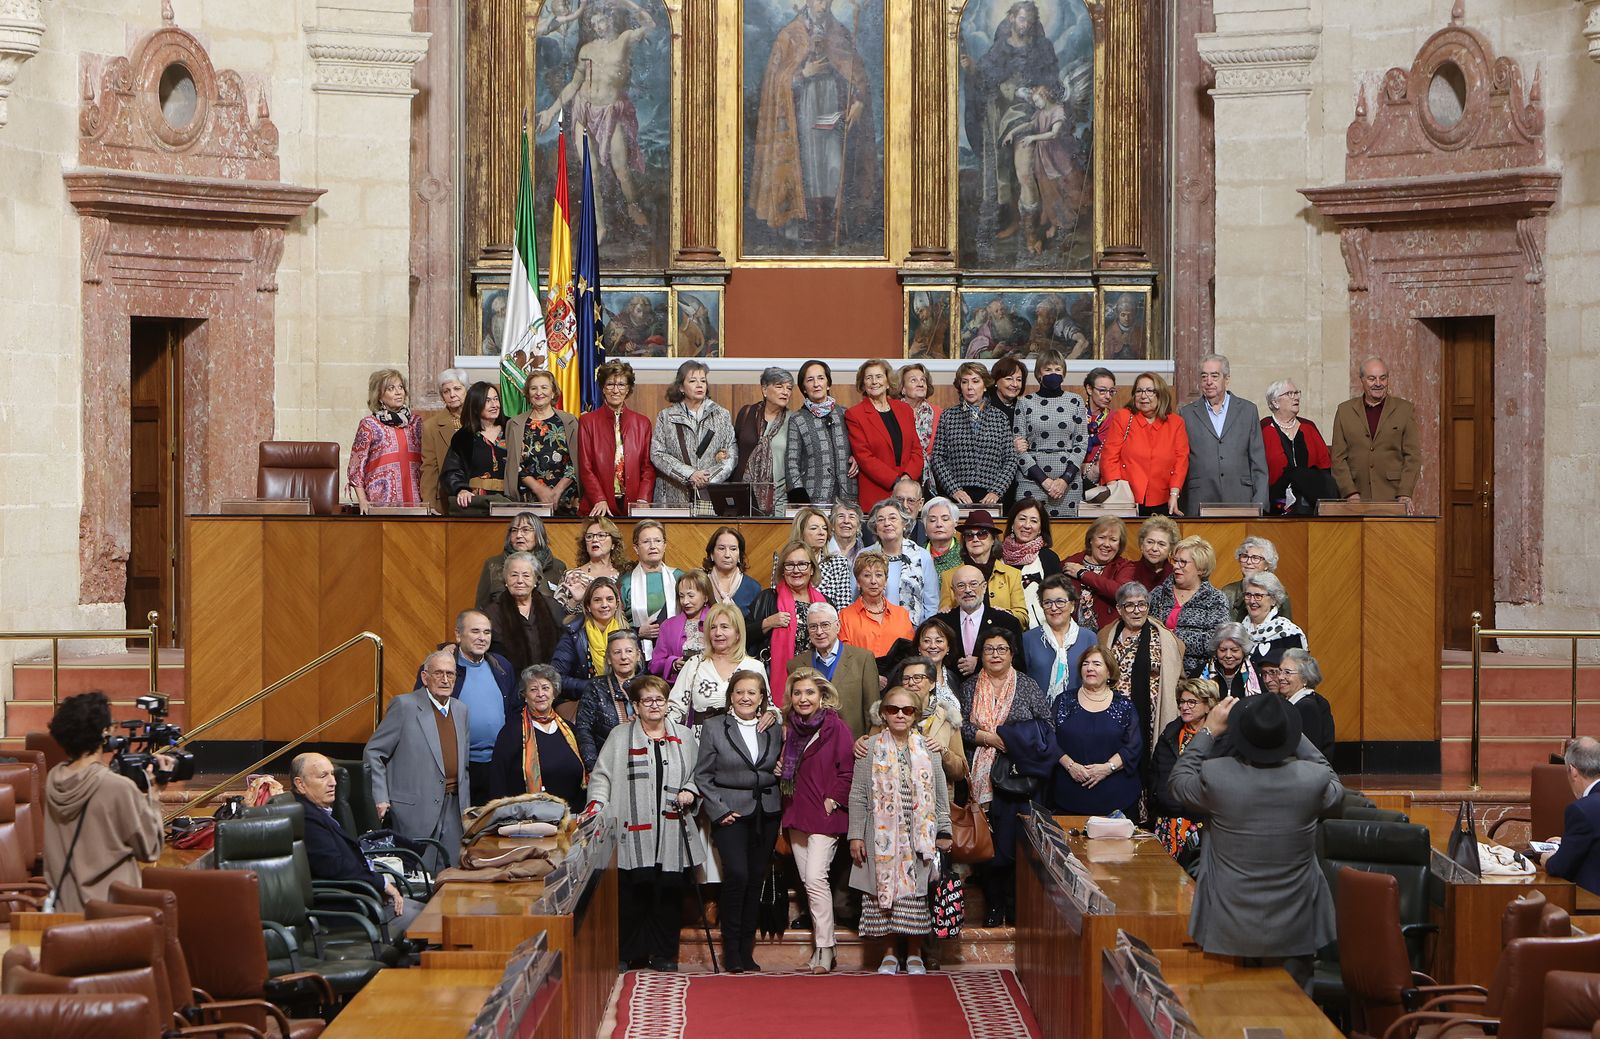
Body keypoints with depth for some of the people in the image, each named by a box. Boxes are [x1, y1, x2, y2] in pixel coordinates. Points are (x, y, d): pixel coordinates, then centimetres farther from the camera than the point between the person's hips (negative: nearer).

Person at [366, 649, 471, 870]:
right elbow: (373, 752, -3)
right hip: (415, 810, -6)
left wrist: (466, 807, 15)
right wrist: (381, 799, -10)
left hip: (453, 809, 6)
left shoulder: (461, 710, 14)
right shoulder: (404, 705, -4)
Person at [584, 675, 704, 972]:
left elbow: (699, 774, 21)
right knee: (632, 895, -6)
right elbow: (602, 775, 5)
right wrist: (596, 803, -10)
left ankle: (664, 954, 10)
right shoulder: (620, 737, 9)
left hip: (672, 832, 2)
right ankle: (629, 954, 4)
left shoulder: (684, 737, 16)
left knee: (669, 893, 0)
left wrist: (690, 791, 1)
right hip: (633, 833, -2)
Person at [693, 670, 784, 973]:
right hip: (731, 814, -4)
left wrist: (782, 771, 2)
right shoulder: (714, 728, 2)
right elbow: (702, 776, 0)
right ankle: (732, 951, -6)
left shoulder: (775, 730, 11)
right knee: (737, 874, -16)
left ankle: (746, 950, 11)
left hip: (767, 814, 4)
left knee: (756, 879, 3)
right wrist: (718, 810, -8)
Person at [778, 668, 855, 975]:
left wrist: (833, 800, -14)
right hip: (796, 815, 7)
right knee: (807, 880, 8)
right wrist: (780, 771, 8)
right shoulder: (790, 728, 14)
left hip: (824, 814, -7)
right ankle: (820, 945, 15)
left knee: (815, 877, -15)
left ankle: (824, 950, -12)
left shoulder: (835, 727, -7)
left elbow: (846, 771, -8)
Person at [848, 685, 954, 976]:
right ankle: (889, 954, 10)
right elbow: (858, 796, 2)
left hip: (919, 838, 1)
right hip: (882, 836, -1)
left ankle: (914, 954, 13)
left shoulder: (927, 748, 7)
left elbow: (940, 794, 10)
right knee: (883, 891, -1)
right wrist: (856, 835, -3)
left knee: (916, 894, 0)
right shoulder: (871, 748, 3)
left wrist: (944, 832, 5)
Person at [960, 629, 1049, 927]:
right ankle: (994, 906, 10)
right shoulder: (969, 688, 11)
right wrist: (989, 737, -11)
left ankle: (1014, 907, 2)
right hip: (981, 777, 2)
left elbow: (1046, 726, 5)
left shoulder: (1028, 687, 8)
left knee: (1013, 841, -9)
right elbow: (959, 727, 1)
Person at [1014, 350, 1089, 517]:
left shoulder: (1075, 401, 9)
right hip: (1031, 480, -1)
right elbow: (1019, 446, 1)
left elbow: (1082, 443, 5)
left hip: (1069, 483, 1)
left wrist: (1065, 480, -8)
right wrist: (1044, 480, -9)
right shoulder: (1025, 403, 6)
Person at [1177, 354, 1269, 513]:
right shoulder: (1187, 413, 9)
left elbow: (1258, 464, 8)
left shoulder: (1248, 410, 10)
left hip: (1240, 502, 0)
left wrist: (1258, 505, 0)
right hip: (1199, 505, 0)